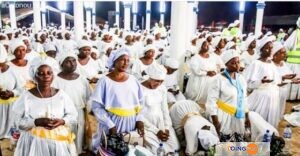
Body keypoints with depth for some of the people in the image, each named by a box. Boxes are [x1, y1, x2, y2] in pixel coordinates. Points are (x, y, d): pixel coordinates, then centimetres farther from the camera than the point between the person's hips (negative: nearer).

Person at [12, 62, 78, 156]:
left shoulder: (61, 94, -1)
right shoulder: (26, 96, -5)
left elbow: (73, 116, 3)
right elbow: (18, 122, -5)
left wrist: (62, 121, -15)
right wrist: (36, 122, -20)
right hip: (35, 142, -1)